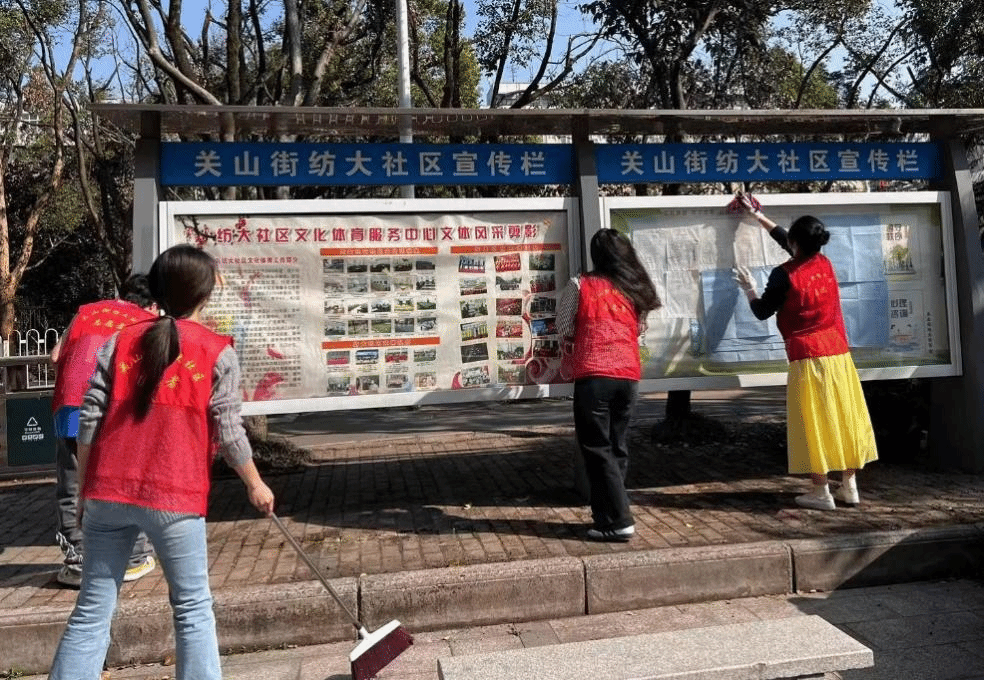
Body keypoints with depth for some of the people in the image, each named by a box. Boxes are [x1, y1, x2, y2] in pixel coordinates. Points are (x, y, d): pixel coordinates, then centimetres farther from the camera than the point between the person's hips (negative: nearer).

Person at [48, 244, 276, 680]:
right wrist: (255, 484, 9)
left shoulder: (120, 341, 7)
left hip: (108, 492, 4)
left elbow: (89, 422, 4)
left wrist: (85, 489, 14)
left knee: (92, 611, 13)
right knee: (192, 608, 11)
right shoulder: (217, 351, -3)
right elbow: (228, 431, -4)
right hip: (174, 496, -3)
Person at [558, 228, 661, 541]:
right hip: (628, 376, 5)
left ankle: (618, 521, 1)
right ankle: (609, 514, 23)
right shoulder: (636, 289, 9)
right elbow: (640, 329, 16)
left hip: (593, 376, -5)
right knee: (618, 447, 15)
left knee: (598, 449, 2)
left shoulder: (580, 286, -3)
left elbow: (563, 328, 6)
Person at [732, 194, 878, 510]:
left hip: (808, 358, -6)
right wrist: (756, 214, 31)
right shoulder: (824, 263, 7)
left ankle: (821, 492, 4)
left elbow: (762, 312, -3)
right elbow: (784, 240, 21)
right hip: (838, 353, 6)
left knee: (814, 423, 0)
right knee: (844, 418, 10)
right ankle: (849, 486, 17)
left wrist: (748, 288, 14)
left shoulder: (784, 274, -12)